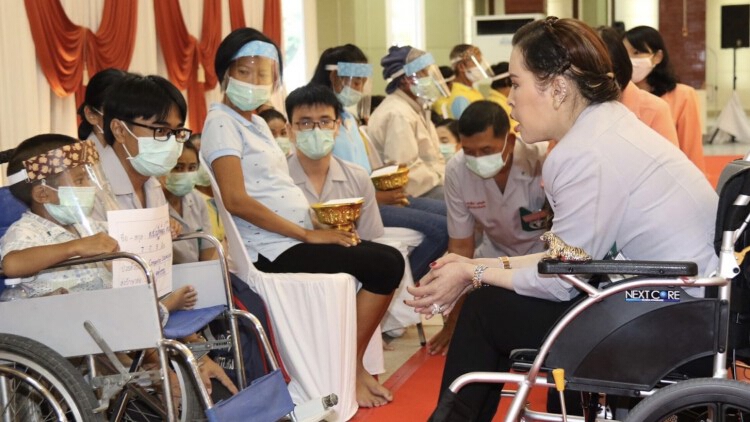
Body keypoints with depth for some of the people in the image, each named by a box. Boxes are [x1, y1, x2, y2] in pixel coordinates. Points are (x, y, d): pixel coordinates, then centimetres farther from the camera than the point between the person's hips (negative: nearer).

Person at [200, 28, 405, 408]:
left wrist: (323, 226, 2)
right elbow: (237, 201, -21)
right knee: (384, 264, -14)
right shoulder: (222, 123, -9)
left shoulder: (257, 122, 18)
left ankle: (353, 365, 9)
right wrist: (310, 235, -18)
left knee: (390, 259, 5)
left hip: (297, 238, 9)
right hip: (274, 250, -9)